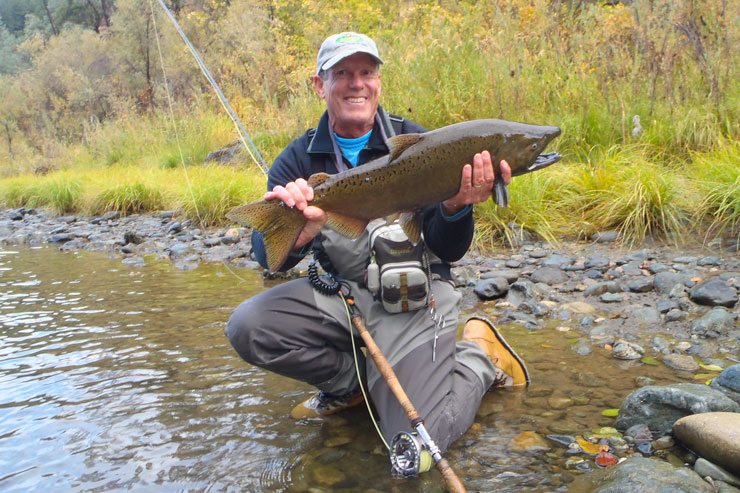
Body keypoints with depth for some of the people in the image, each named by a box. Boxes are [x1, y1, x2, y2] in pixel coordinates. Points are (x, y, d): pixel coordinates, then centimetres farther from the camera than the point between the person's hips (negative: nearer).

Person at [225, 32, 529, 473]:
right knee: (248, 326, -23)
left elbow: (448, 252, -7)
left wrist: (457, 208, -31)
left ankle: (480, 354, 13)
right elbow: (268, 258, -11)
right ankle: (350, 383, 5)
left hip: (414, 295, -3)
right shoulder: (300, 159, 1)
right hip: (340, 292, 3)